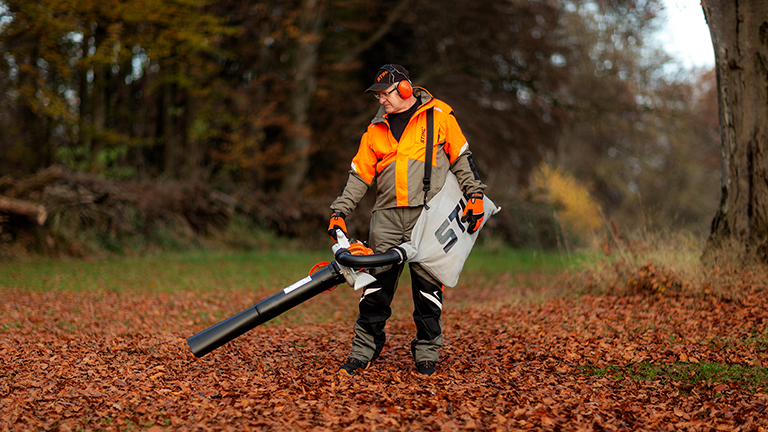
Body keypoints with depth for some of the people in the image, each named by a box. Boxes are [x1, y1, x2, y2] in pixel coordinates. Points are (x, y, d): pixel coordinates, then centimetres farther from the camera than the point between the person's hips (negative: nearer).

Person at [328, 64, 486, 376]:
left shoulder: (438, 116, 5)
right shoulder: (376, 129, 14)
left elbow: (461, 159, 9)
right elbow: (359, 176, 14)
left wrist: (475, 195, 2)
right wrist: (339, 212, 7)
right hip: (387, 217, 3)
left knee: (427, 286, -1)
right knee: (376, 286, 1)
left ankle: (426, 354, 10)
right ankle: (363, 352, 8)